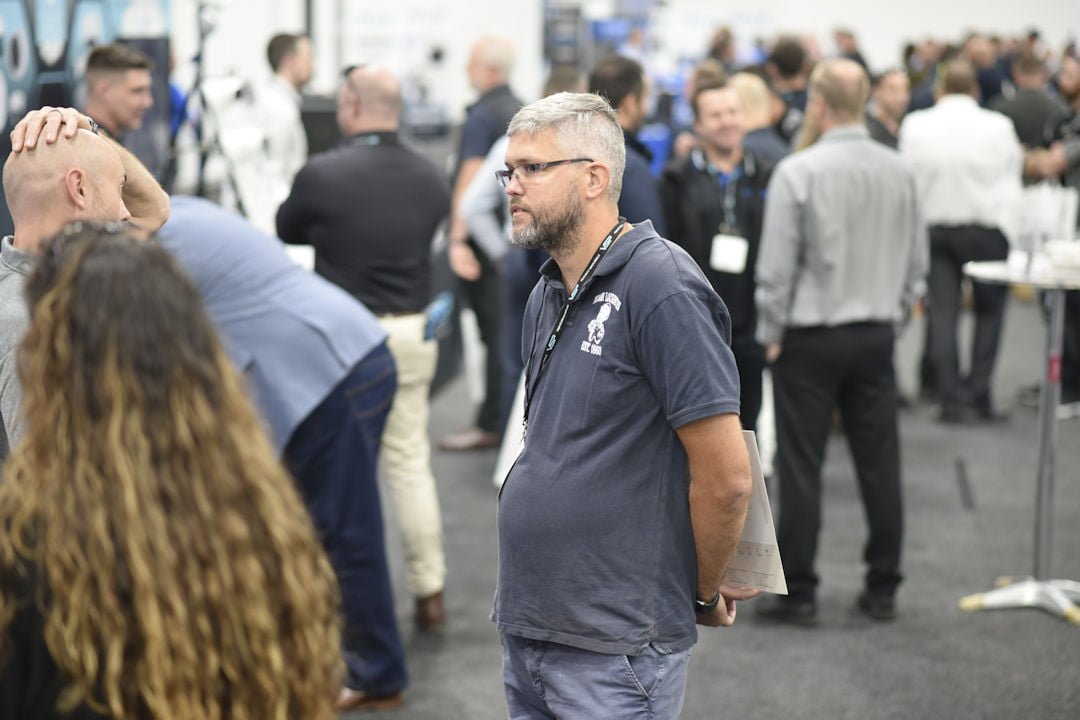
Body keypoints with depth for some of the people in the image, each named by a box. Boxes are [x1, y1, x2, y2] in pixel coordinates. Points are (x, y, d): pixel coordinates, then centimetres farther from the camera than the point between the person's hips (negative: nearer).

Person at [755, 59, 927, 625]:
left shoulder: (798, 171, -13)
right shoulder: (899, 172, 3)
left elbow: (776, 265, -12)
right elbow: (916, 260, 10)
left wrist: (771, 335, -1)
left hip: (811, 337, -5)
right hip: (877, 335, 5)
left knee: (801, 468, 2)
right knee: (879, 463, 9)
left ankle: (797, 593, 7)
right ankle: (883, 589, 16)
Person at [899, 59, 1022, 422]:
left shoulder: (914, 125, -3)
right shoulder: (999, 126, -8)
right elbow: (1010, 184, -1)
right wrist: (1010, 240, 8)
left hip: (932, 226, 2)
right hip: (984, 227, -2)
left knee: (942, 313, 5)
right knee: (990, 309, 11)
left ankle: (951, 400, 4)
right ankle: (978, 392, 6)